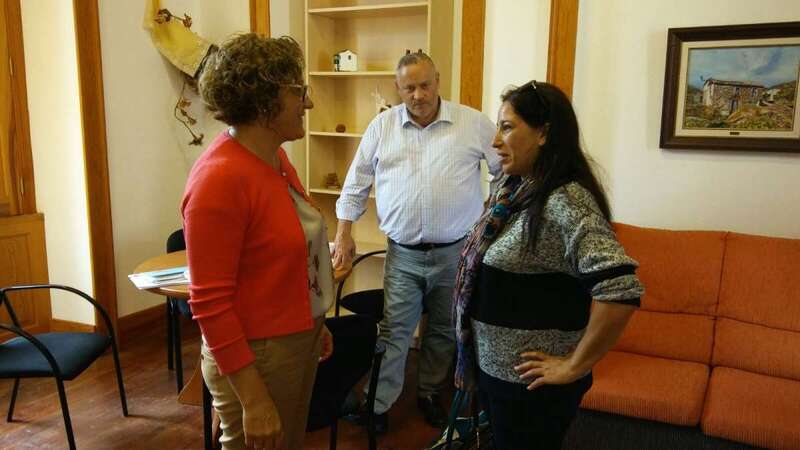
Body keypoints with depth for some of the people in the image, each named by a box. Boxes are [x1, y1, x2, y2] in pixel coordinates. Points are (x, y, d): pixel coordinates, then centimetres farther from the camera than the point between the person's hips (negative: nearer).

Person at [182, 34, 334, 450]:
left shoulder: (274, 156, 2)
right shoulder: (220, 178, -24)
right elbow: (210, 304, -23)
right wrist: (253, 399, -22)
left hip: (298, 340, 8)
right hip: (257, 356, -8)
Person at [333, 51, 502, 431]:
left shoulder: (474, 123, -3)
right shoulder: (382, 125, 2)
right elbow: (356, 183, 7)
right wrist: (344, 234, 4)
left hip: (455, 253, 0)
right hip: (402, 255, 0)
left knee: (444, 331, 16)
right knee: (393, 332, 5)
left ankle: (430, 393, 37)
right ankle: (378, 404, 20)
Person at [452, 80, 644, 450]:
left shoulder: (565, 201, -24)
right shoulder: (513, 188, 3)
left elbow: (621, 290, -34)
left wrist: (574, 366, -24)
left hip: (530, 382, -8)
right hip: (493, 367, 8)